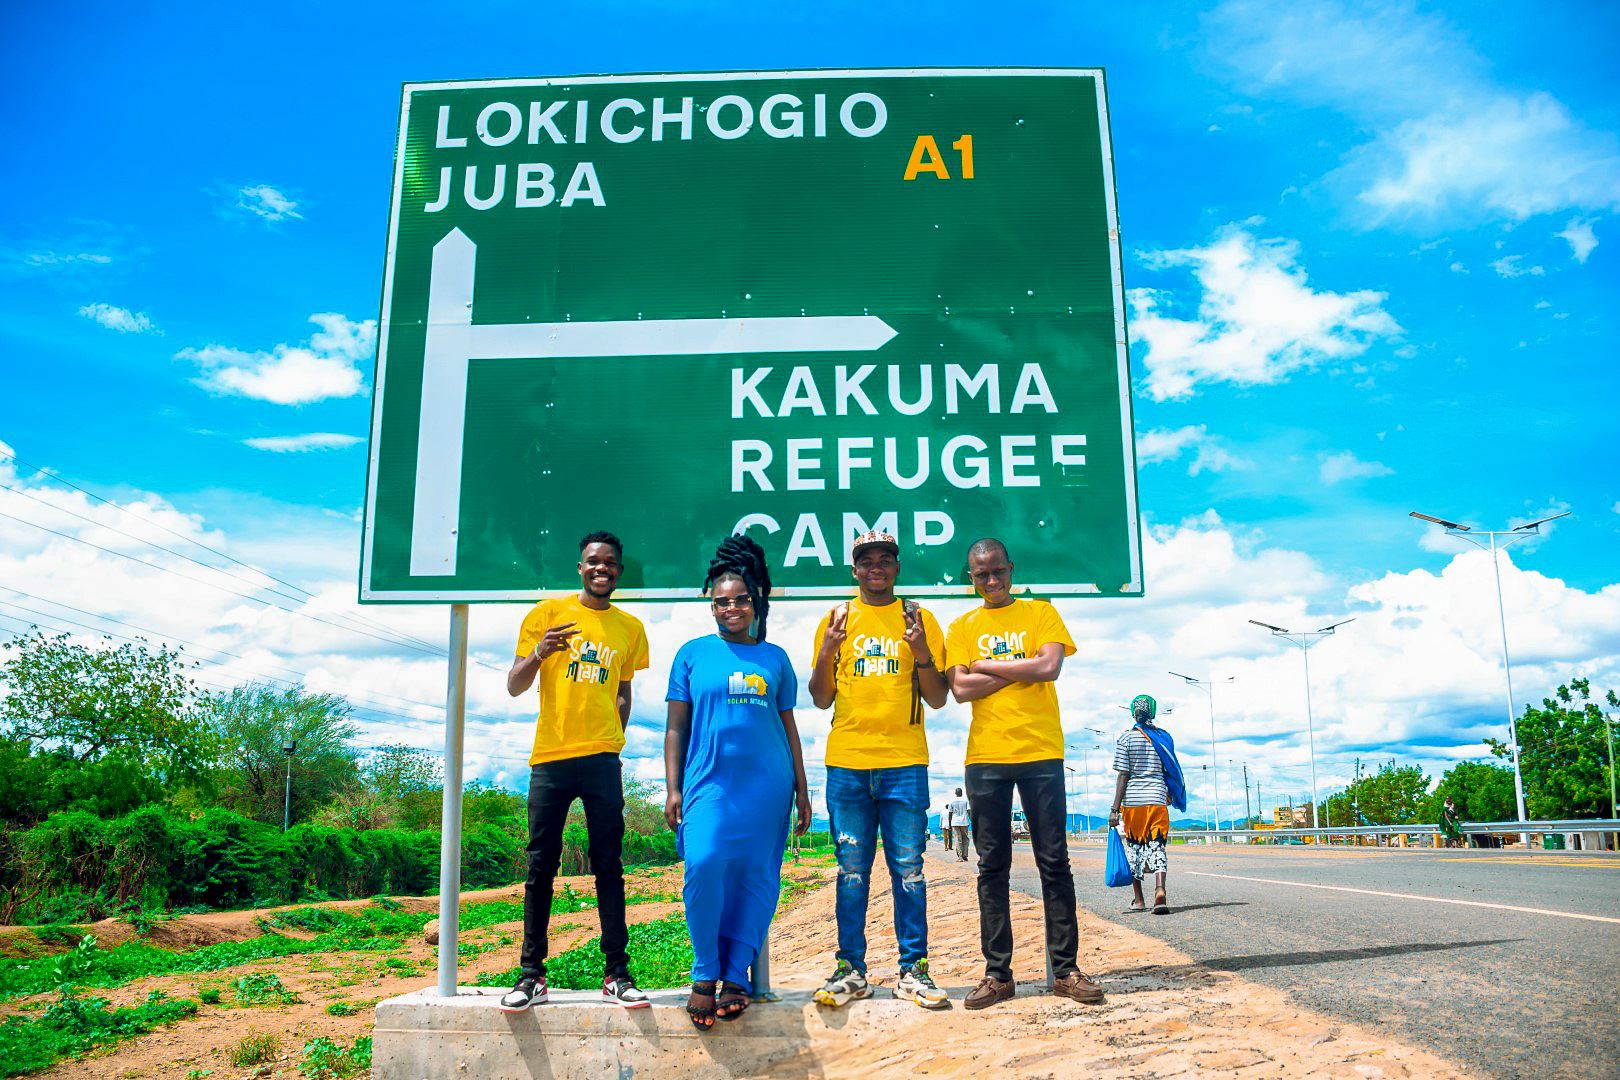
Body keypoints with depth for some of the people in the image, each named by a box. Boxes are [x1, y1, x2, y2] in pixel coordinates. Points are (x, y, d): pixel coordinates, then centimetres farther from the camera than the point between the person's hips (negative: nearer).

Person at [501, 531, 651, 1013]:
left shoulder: (630, 628, 13)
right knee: (540, 868, 2)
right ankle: (532, 976, 9)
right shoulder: (548, 613, 6)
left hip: (602, 760, 1)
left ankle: (617, 975, 3)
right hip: (550, 757, -1)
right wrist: (539, 654, -15)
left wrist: (608, 739, 12)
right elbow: (514, 687, 4)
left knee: (609, 867, 0)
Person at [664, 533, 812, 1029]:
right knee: (705, 865, -18)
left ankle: (736, 975, 12)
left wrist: (802, 791, 12)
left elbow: (788, 727, 15)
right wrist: (672, 789, 0)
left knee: (756, 875, 1)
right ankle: (705, 973, -1)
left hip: (767, 784, 2)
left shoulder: (775, 659, 12)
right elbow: (676, 728, 8)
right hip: (709, 781, -2)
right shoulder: (693, 654, 8)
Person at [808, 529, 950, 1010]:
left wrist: (922, 653, -11)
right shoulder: (837, 619, 11)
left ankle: (913, 970, 8)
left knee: (908, 868, 0)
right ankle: (850, 970, 11)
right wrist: (826, 654, -7)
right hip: (847, 762, 1)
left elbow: (937, 699, 6)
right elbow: (821, 700, 10)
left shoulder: (918, 619, 8)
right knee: (852, 870, 4)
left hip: (905, 762, -1)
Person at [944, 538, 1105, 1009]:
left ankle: (1065, 970, 9)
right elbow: (960, 689, -3)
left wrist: (988, 666, -4)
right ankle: (997, 974, 10)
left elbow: (1050, 667, -9)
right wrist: (1022, 669, -8)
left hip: (1041, 753, -1)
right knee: (992, 868, 4)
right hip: (986, 757, 1)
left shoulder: (1041, 613, 8)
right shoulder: (962, 627, 10)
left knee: (1054, 863, 2)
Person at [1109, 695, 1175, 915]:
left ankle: (1138, 898, 15)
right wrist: (1169, 796, 31)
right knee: (1156, 846, 1)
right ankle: (1160, 889, -22)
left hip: (1132, 801, -2)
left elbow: (1123, 776, -7)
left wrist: (1115, 808, -5)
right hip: (1157, 799, 2)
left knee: (1134, 847, 10)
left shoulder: (1125, 739, -3)